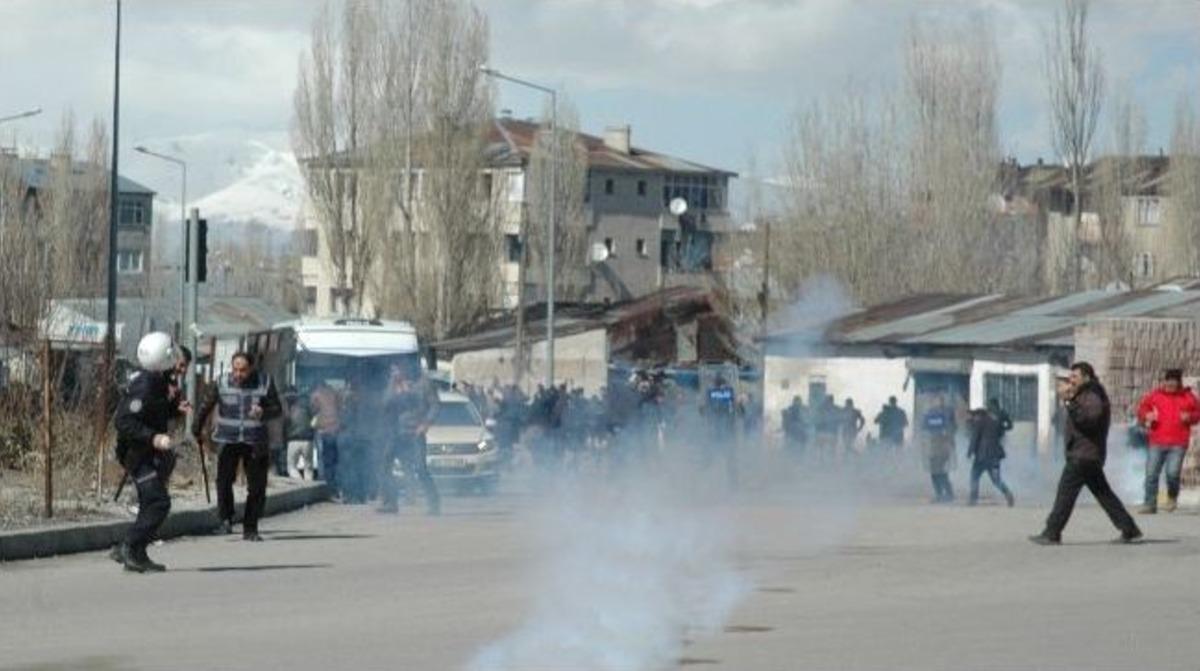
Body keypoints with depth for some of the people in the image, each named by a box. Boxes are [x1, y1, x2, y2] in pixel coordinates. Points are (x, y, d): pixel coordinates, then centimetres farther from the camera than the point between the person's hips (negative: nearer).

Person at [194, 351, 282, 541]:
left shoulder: (265, 383, -2)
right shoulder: (222, 383, -1)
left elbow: (277, 409, 0)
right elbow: (206, 406, 11)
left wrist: (263, 413, -21)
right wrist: (197, 429, 13)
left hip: (255, 442, 1)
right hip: (228, 440, -1)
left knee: (257, 487, 1)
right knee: (224, 478, -20)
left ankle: (250, 529, 14)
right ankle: (226, 519, -6)